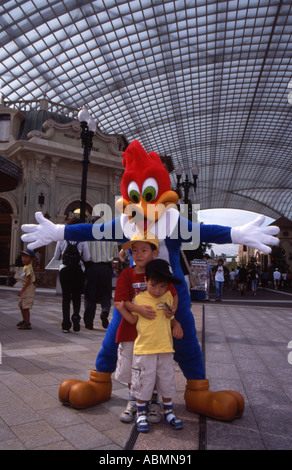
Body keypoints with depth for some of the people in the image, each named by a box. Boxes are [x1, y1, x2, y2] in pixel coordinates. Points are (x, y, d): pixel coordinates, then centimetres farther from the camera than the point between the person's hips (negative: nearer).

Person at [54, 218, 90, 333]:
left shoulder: (61, 239, -2)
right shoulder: (82, 240, -5)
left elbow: (56, 256, 5)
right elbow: (87, 258, -2)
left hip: (65, 270, 0)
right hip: (78, 270, 0)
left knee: (66, 296, 8)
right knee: (77, 296, 14)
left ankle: (66, 324, 6)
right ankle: (76, 316, -8)